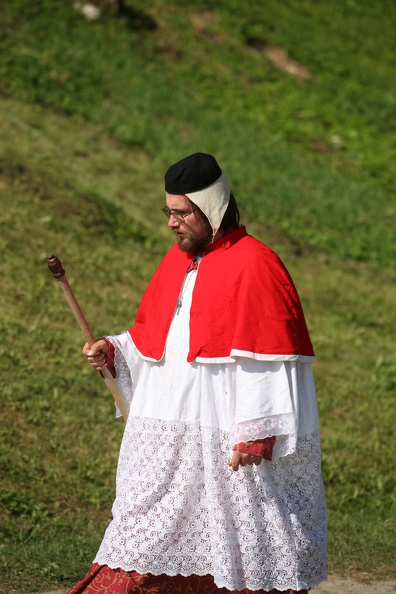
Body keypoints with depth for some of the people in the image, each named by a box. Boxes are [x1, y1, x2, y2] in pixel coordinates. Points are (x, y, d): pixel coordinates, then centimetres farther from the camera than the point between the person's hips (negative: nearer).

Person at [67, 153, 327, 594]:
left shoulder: (253, 265, -10)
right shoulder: (178, 261, 14)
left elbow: (267, 359, -15)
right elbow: (151, 338, 24)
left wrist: (255, 435, -19)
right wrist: (112, 351, 5)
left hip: (227, 439, -7)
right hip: (167, 435, 7)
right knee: (148, 540, 5)